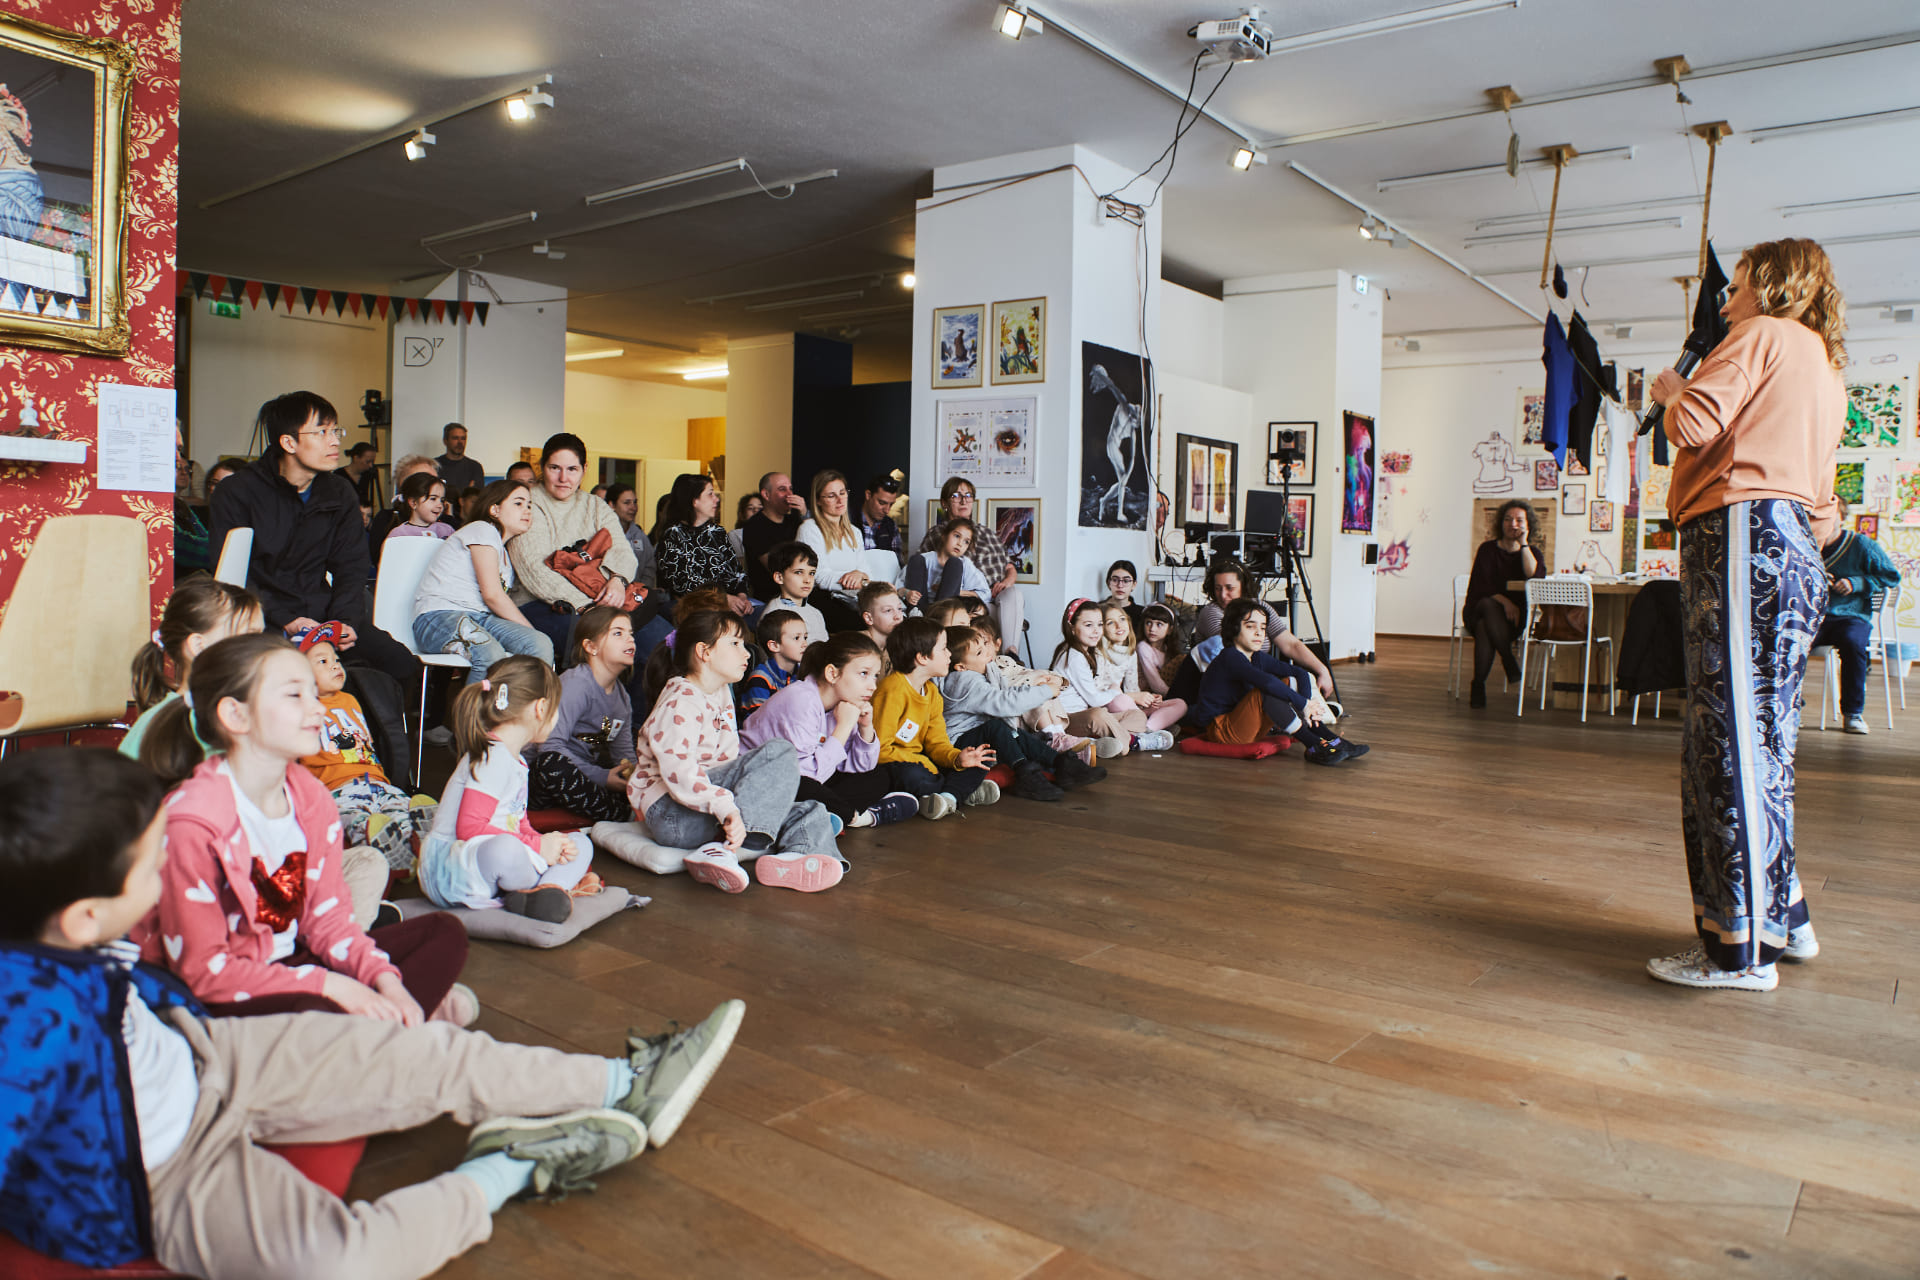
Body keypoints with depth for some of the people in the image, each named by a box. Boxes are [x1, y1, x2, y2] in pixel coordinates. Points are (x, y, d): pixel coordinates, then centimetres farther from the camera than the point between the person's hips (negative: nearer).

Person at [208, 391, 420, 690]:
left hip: (322, 613, 4)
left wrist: (345, 621, -11)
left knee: (400, 663, -18)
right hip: (262, 619, -4)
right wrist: (285, 621, -21)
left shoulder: (340, 495, 11)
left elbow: (350, 569, 9)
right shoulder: (236, 493, -3)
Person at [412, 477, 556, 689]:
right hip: (438, 616, -7)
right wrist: (530, 629, -5)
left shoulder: (506, 554, 28)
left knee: (542, 645, -21)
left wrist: (533, 635, -3)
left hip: (481, 618, 7)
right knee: (491, 653, -38)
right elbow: (492, 594, -9)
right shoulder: (482, 530, 2)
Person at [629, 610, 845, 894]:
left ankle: (797, 854, -35)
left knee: (810, 813, 0)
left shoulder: (721, 694, 18)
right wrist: (727, 809, -39)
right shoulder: (681, 702, -14)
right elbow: (677, 771, -28)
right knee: (779, 752, -22)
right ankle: (728, 848, -33)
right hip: (670, 812, -10)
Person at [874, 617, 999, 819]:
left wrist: (956, 758, -15)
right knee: (913, 775, -42)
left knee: (983, 759, 0)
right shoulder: (892, 691, -19)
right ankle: (965, 791, -16)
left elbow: (937, 742, 8)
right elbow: (879, 749, -23)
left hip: (918, 759, 9)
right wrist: (924, 763, -23)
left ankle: (949, 796, -24)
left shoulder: (931, 691, 9)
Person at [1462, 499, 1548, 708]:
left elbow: (1537, 576, -17)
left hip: (1514, 616, 0)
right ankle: (1510, 661, -38)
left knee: (1485, 627, -34)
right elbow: (1480, 586, -9)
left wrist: (1523, 544, -14)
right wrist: (1504, 601, -23)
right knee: (1488, 605, -38)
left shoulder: (1533, 552, 7)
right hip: (1478, 610, 0)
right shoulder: (1488, 549, 2)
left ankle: (1478, 684, -33)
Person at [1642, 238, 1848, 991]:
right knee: (1761, 739, 14)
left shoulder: (1763, 336, 2)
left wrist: (1672, 391, 7)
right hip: (1795, 548, 10)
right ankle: (1783, 920, 20)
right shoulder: (1826, 370, 29)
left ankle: (1741, 948, -9)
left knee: (1732, 739, -10)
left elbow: (1695, 427, -12)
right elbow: (1821, 508, 26)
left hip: (1742, 534, -10)